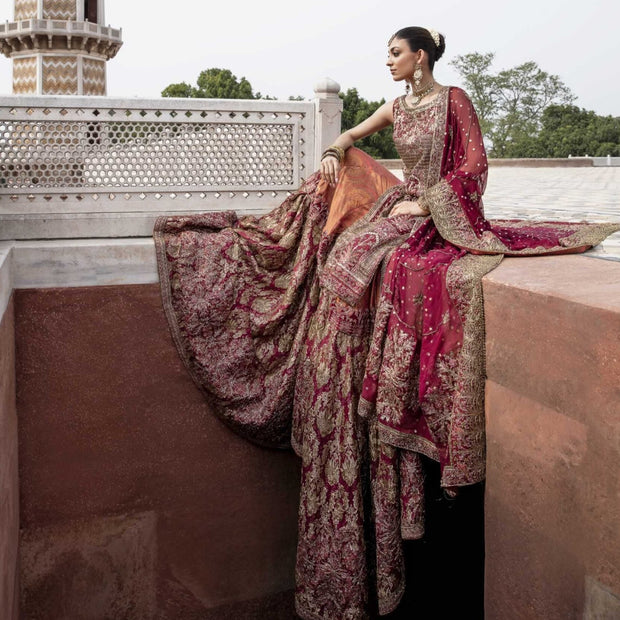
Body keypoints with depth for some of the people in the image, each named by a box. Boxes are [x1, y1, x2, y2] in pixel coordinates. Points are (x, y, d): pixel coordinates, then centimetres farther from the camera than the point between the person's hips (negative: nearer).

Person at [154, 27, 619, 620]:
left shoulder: (453, 100, -2)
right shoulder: (397, 107, 17)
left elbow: (473, 168, -9)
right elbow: (351, 135, 29)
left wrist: (421, 204, -14)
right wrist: (333, 155, 8)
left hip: (440, 217, -7)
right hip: (403, 206, 7)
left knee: (373, 266, -30)